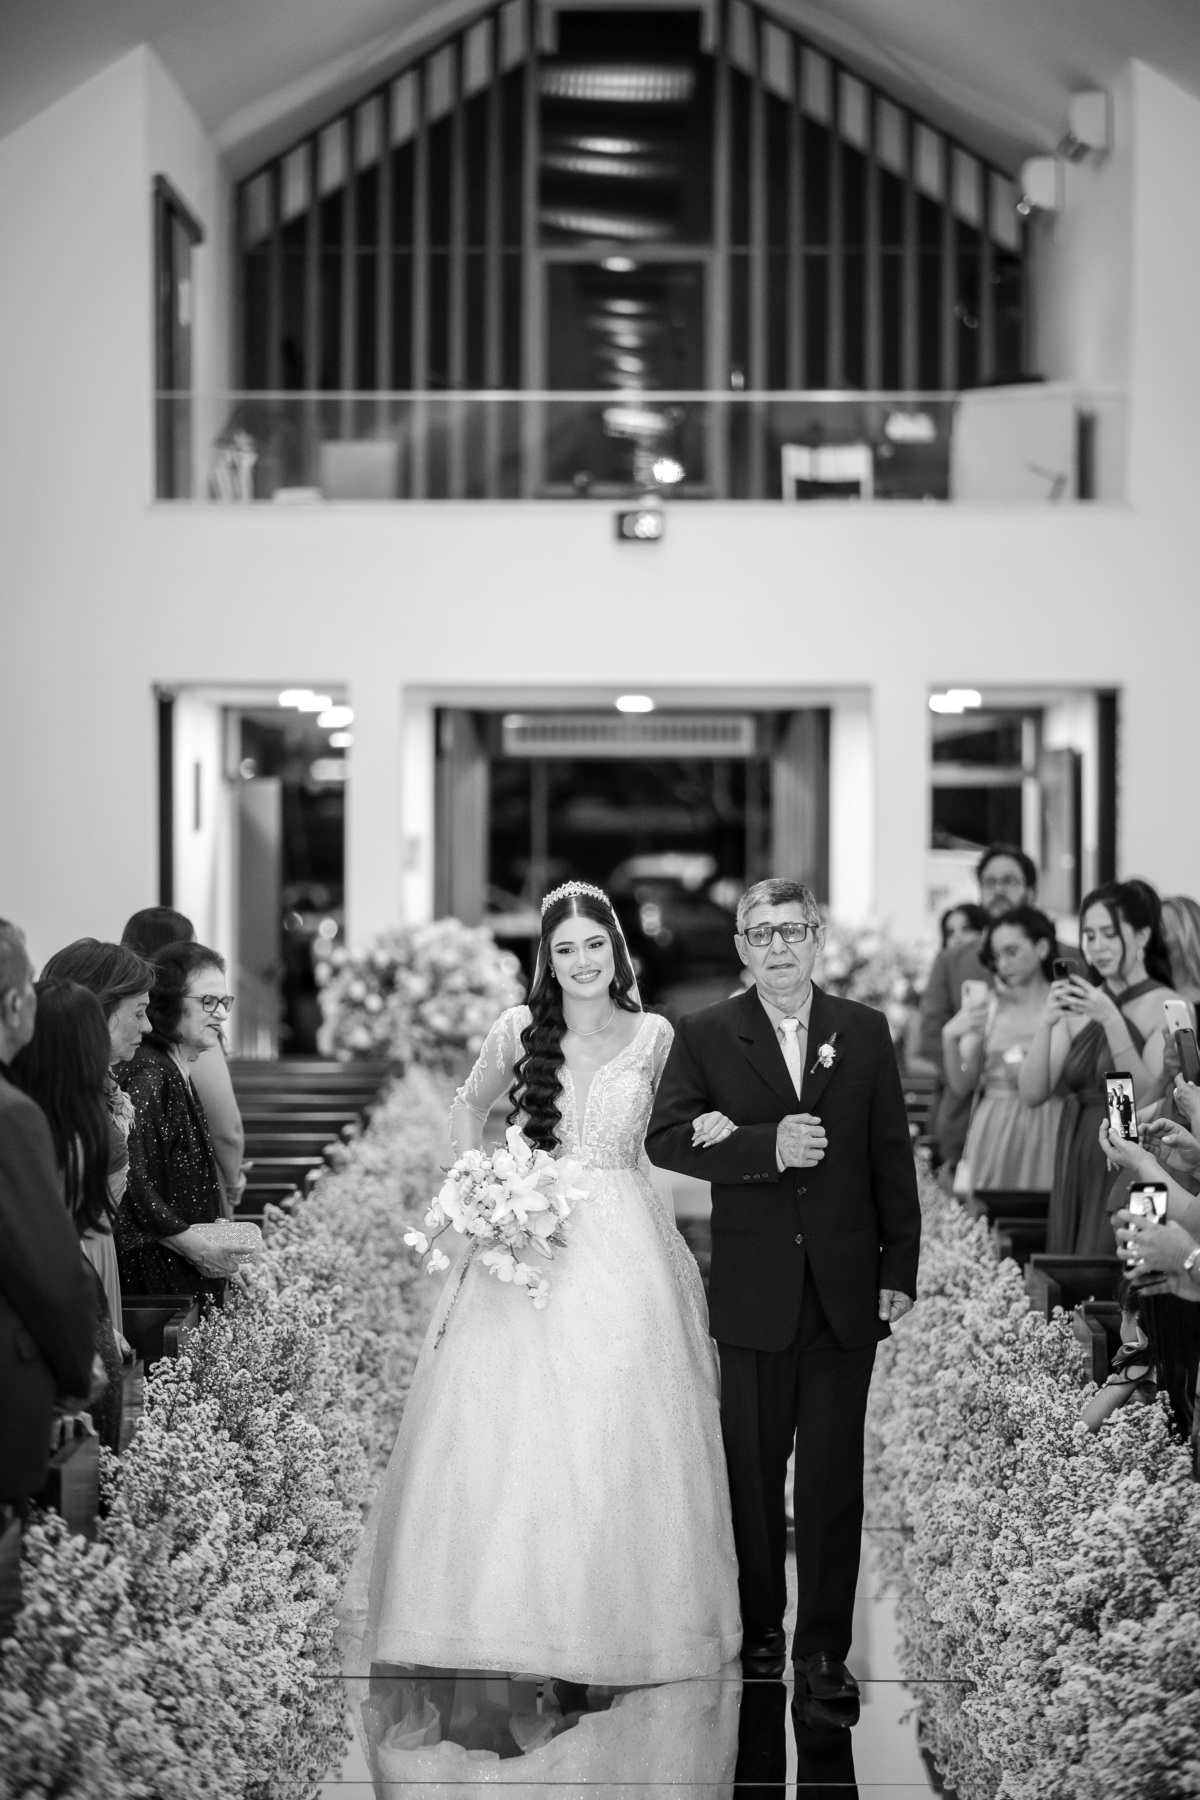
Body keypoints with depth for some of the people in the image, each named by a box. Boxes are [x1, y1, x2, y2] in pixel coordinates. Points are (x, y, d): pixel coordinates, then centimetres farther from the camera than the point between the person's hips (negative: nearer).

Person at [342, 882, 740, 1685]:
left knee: (619, 1432, 0)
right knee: (511, 1429, -2)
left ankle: (616, 1616, 11)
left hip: (625, 1250, 0)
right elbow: (469, 1108, 17)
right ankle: (511, 1612, 8)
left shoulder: (655, 1037, 2)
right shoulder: (519, 1030, 2)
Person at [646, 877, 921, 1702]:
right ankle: (760, 1629, 20)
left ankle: (824, 1647, 7)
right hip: (754, 1287, 0)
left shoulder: (865, 1031, 6)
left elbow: (892, 1156, 6)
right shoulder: (706, 1035, 1)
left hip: (847, 1288, 1)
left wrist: (899, 1270, 1)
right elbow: (666, 1138, -8)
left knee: (834, 1472, 1)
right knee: (753, 1470, 8)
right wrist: (765, 1147, -21)